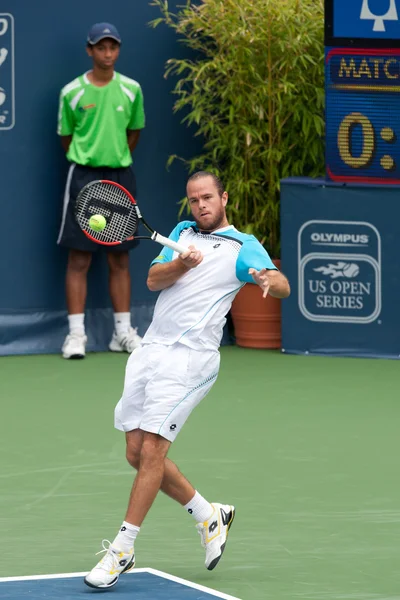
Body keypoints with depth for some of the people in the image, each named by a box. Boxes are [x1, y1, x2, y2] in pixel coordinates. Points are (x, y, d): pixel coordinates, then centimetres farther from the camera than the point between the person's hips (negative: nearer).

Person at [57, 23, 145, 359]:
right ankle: (76, 334, -2)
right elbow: (67, 138, 7)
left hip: (120, 177, 2)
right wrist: (86, 161, 10)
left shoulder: (131, 89, 3)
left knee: (120, 259, 7)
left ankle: (124, 332, 13)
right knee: (79, 259, -4)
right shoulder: (72, 92, -3)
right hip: (84, 177, -2)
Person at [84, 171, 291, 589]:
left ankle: (122, 550, -8)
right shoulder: (182, 232, 18)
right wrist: (181, 265, -14)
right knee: (137, 453, 7)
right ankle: (209, 516, 23)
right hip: (150, 348, 7)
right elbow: (153, 280, 7)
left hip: (189, 358, -7)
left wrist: (269, 280, -37)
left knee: (151, 450, -14)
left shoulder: (243, 247, 1)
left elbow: (283, 286, -13)